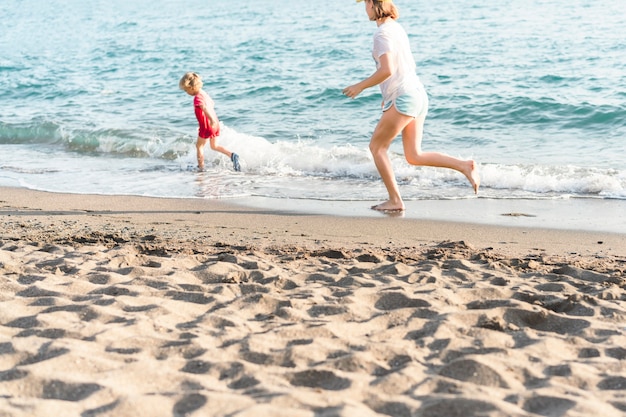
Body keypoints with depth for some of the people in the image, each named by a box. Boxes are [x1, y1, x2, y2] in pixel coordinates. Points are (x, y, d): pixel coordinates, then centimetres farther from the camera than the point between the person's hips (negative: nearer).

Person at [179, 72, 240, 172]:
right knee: (214, 146, 19)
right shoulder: (204, 93, 11)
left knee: (199, 145, 10)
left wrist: (212, 119, -48)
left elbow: (204, 107, -36)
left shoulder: (197, 98, -19)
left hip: (207, 126, -9)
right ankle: (232, 155, 0)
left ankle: (201, 167, 16)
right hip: (215, 124, 9)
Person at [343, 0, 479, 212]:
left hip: (404, 99, -9)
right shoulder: (397, 28, 17)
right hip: (417, 94, 9)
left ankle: (395, 200, 6)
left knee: (376, 146, 5)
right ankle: (465, 165, -1)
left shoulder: (383, 33, -14)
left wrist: (360, 86, -13)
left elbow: (387, 70, -25)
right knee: (414, 156, 10)